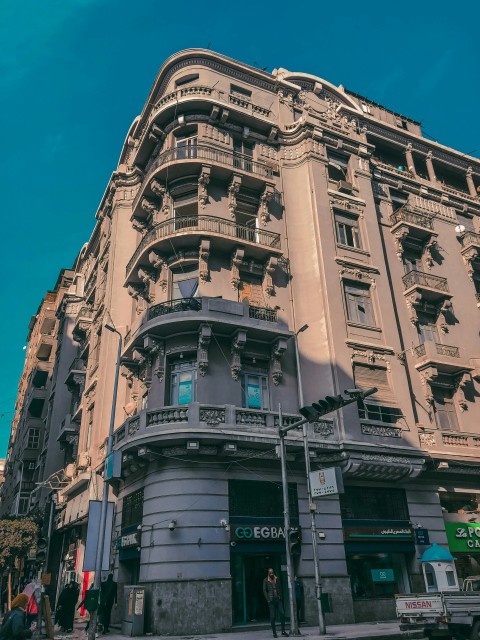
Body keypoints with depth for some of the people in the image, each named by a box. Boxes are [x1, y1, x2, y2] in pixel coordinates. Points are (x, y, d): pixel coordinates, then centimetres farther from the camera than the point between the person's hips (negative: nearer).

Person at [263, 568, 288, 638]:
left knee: (282, 614, -4)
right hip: (271, 600, -3)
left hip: (278, 599, 3)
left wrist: (280, 596, 4)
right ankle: (274, 633, 8)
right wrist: (268, 599, -8)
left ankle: (283, 631, 6)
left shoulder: (276, 579, 11)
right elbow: (264, 590, 0)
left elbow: (279, 589, 16)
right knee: (273, 616, -1)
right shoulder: (266, 580, 1)